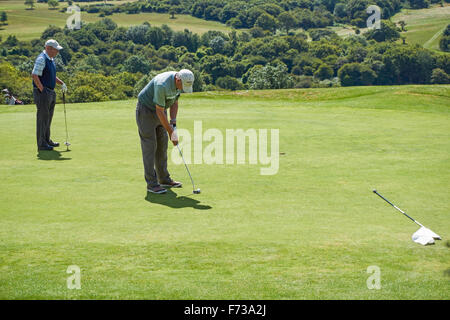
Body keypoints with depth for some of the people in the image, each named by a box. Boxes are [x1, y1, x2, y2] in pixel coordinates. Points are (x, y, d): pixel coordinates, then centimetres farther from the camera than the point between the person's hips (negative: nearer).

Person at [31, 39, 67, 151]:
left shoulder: (51, 59, 15)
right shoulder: (41, 59, -16)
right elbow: (34, 75, -23)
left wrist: (62, 83, 10)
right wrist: (42, 90, -20)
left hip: (50, 93, 10)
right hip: (42, 93, -10)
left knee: (48, 117, 15)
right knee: (42, 118, -5)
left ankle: (47, 140, 26)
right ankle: (41, 144, 0)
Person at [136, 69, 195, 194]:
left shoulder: (179, 82, -8)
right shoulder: (162, 85, -34)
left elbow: (174, 103, 4)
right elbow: (159, 111, -28)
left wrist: (173, 122, -8)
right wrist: (171, 132, -23)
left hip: (159, 110, 8)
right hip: (146, 109, -8)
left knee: (162, 145, 10)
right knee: (149, 146, -9)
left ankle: (164, 179, 19)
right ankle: (152, 184, -7)